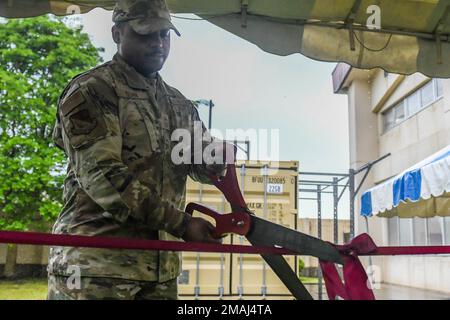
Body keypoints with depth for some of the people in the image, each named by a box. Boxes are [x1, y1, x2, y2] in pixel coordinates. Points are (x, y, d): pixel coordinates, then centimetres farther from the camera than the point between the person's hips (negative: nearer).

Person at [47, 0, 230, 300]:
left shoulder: (178, 103, 16)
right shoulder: (91, 91, -6)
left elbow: (202, 165, 14)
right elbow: (101, 175, -17)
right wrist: (180, 223, -20)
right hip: (95, 262, -6)